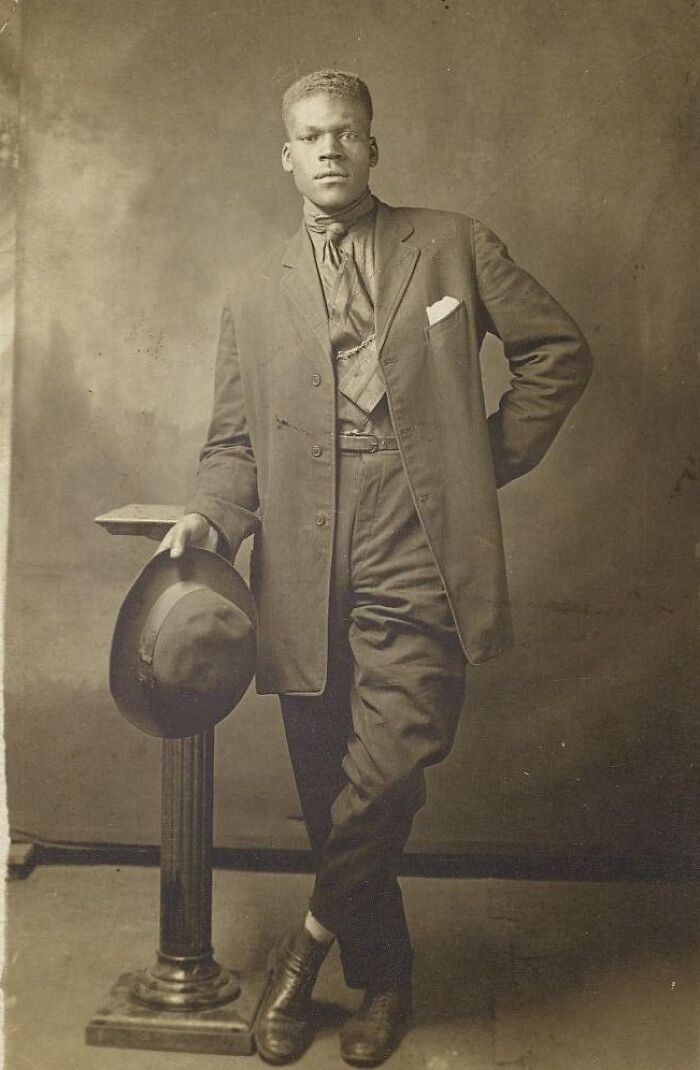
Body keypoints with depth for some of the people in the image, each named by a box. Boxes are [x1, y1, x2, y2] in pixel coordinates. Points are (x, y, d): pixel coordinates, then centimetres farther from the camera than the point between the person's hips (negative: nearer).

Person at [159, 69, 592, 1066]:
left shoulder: (454, 246, 11)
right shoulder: (255, 298, 16)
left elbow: (558, 350, 11)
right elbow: (236, 442, 14)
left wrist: (492, 459, 4)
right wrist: (211, 517, -5)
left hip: (417, 561, -2)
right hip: (307, 579, 3)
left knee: (385, 771, -17)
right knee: (331, 796, 8)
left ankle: (314, 938, 11)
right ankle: (383, 979, 29)